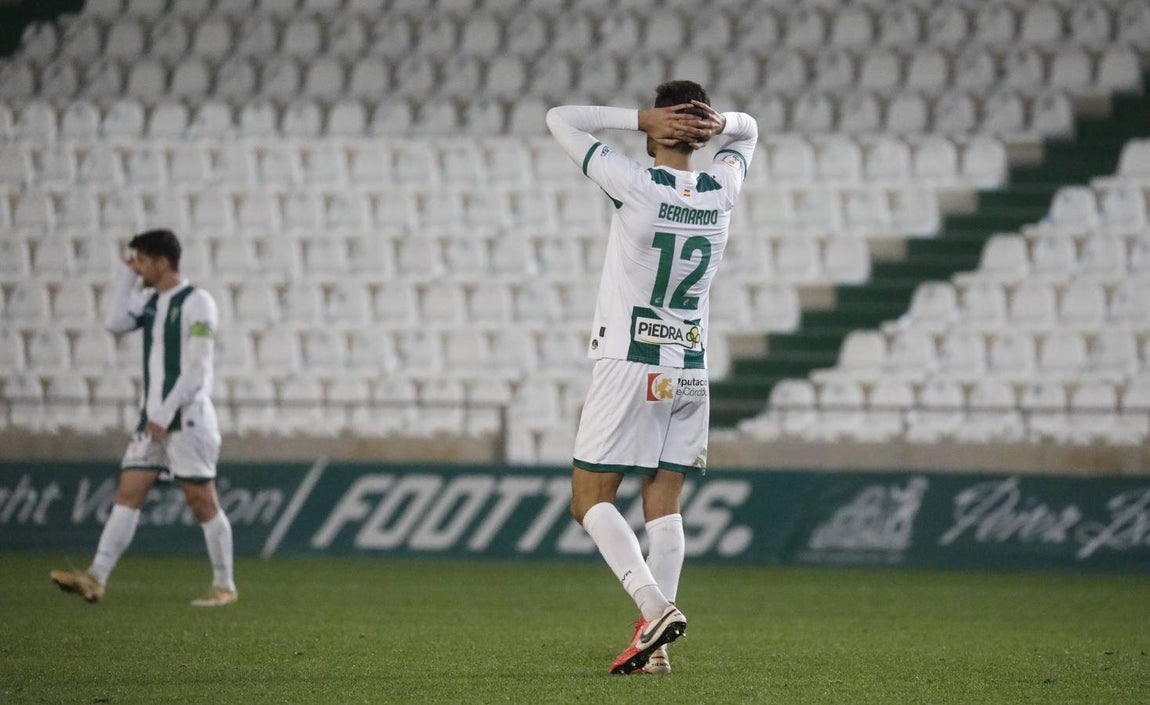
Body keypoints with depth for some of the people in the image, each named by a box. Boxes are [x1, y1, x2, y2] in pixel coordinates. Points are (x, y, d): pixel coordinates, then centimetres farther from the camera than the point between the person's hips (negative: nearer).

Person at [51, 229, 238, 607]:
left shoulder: (196, 302, -11)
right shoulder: (149, 300, 14)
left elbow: (197, 368, -16)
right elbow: (116, 322, 3)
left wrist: (166, 413, -19)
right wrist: (129, 276, 4)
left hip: (187, 418, -8)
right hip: (152, 419, 8)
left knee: (202, 500, -3)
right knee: (127, 494, -1)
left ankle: (224, 586, 5)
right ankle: (96, 577, -7)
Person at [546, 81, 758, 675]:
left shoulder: (636, 185, -13)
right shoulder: (721, 191, 1)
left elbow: (561, 120, -5)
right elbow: (748, 130, 23)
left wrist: (642, 119, -8)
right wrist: (718, 125, 0)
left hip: (629, 366, -5)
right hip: (691, 370, 5)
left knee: (590, 498, 1)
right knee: (663, 503, 6)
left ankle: (655, 606, -18)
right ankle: (654, 644, 1)